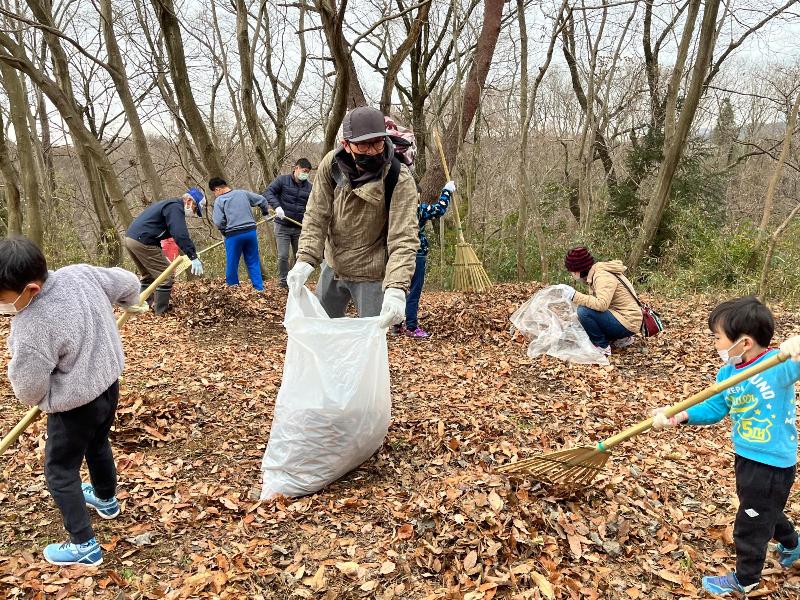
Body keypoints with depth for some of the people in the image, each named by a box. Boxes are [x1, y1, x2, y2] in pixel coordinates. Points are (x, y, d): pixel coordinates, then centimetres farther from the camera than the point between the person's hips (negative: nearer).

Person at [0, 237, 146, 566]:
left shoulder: (31, 329, -33)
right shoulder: (81, 273, -16)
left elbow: (28, 390, -20)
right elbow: (127, 281, 2)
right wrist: (133, 305, 25)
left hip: (75, 405, -8)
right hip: (109, 384, 8)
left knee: (60, 471, 13)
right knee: (98, 445, 31)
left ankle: (84, 545, 21)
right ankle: (106, 499, 55)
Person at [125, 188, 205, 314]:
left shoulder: (166, 204, 24)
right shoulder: (176, 207, -9)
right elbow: (181, 235, -22)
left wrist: (160, 256, 31)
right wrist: (194, 258, -25)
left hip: (129, 237, 10)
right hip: (142, 242, -10)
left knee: (148, 276, 23)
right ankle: (160, 312, 1)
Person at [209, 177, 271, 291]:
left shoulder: (219, 200, -3)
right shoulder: (243, 193, 9)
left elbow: (218, 222, -11)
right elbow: (262, 200, 15)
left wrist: (224, 231, 9)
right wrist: (265, 212, 32)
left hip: (233, 235, -4)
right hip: (251, 231, 4)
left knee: (232, 265, 8)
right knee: (253, 263, 10)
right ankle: (259, 288, 9)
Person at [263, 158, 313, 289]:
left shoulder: (309, 187, 6)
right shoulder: (282, 180, -2)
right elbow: (267, 192, -11)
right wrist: (277, 206, -28)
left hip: (300, 228, 3)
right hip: (282, 226, -3)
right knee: (283, 256, -4)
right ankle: (283, 282, 11)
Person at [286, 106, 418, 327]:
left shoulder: (400, 180, -25)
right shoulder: (331, 164, -13)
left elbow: (403, 240, -30)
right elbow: (316, 217, -10)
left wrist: (396, 289, -43)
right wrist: (304, 260, -23)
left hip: (372, 275, -5)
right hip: (333, 265, 5)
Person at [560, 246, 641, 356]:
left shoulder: (603, 277, -20)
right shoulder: (596, 273, 8)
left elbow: (601, 304, -34)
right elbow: (595, 303, 13)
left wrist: (575, 296, -31)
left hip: (626, 324, -10)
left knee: (584, 311, -22)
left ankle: (602, 347, -7)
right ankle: (621, 338, 16)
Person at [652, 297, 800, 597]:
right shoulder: (728, 372, -4)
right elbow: (713, 409, -1)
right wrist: (678, 415, -15)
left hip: (772, 463, -8)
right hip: (746, 456, 8)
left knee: (750, 525, 10)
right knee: (762, 510, 32)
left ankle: (745, 580, 33)